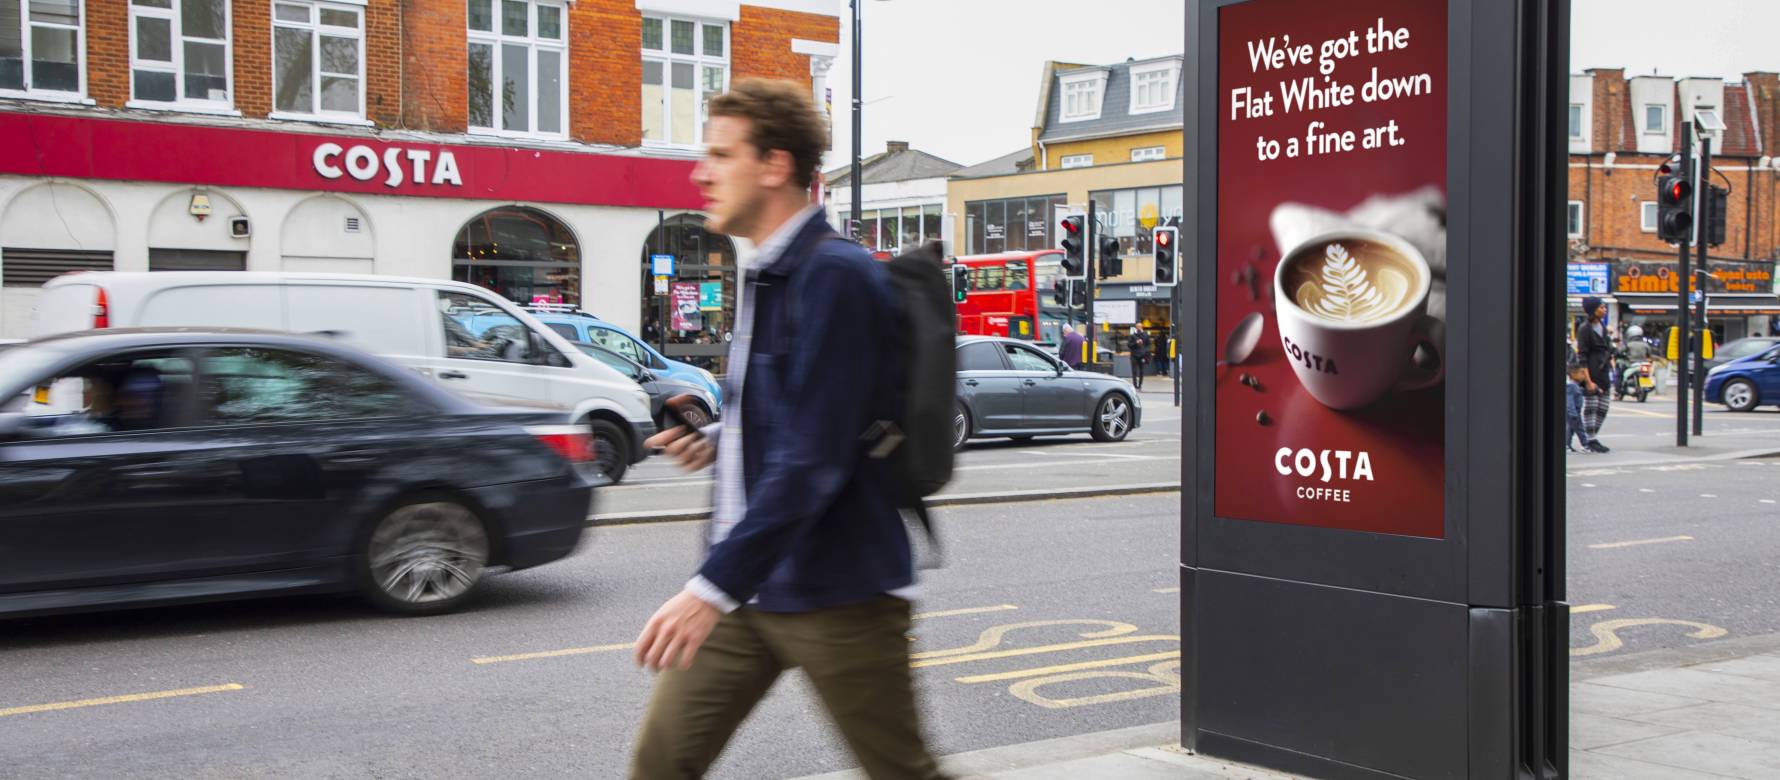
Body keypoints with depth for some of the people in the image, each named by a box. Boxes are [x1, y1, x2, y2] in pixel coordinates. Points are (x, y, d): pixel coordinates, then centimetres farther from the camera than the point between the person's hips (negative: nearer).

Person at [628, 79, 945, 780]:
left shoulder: (835, 274, -17)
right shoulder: (764, 276, 14)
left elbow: (814, 457, -24)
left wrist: (715, 586, -26)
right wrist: (717, 441, 6)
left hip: (835, 592, -9)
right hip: (750, 582, 9)